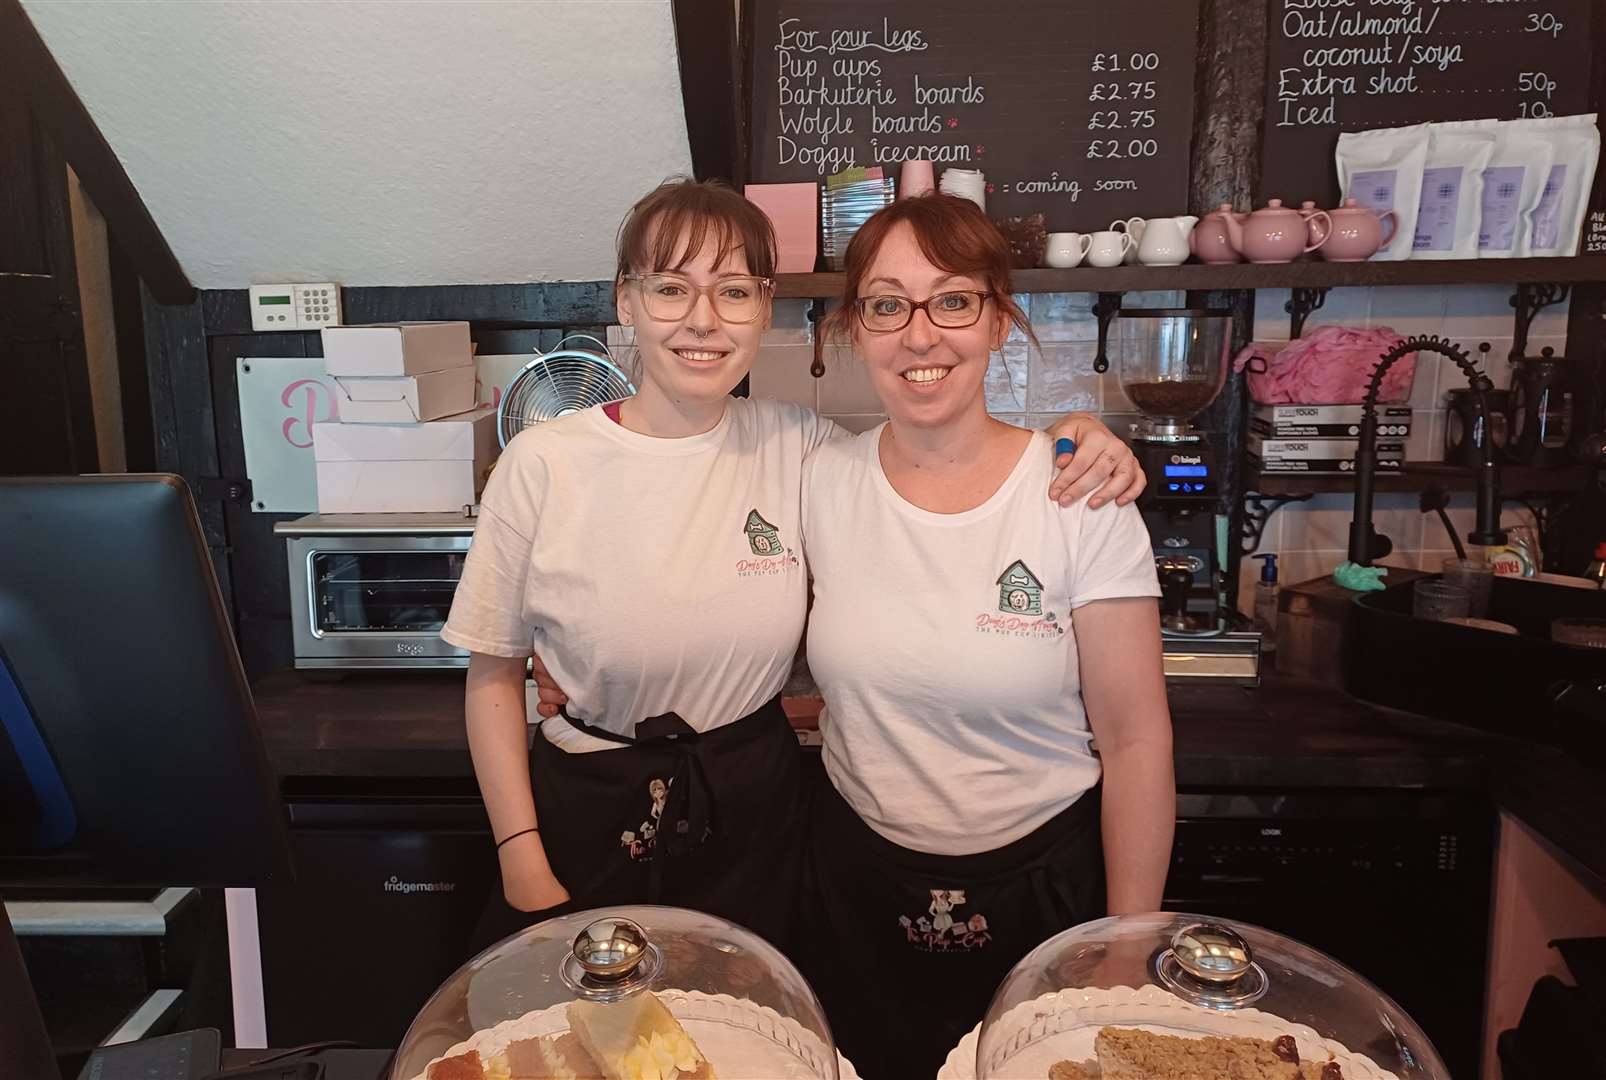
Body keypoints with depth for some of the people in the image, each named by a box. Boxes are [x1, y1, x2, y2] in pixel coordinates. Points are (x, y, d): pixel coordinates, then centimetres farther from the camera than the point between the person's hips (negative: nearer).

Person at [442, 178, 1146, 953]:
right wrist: (522, 864, -7)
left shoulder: (796, 445, -7)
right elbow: (494, 673, -5)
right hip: (588, 818, -2)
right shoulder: (544, 464, -13)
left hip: (754, 815, 2)